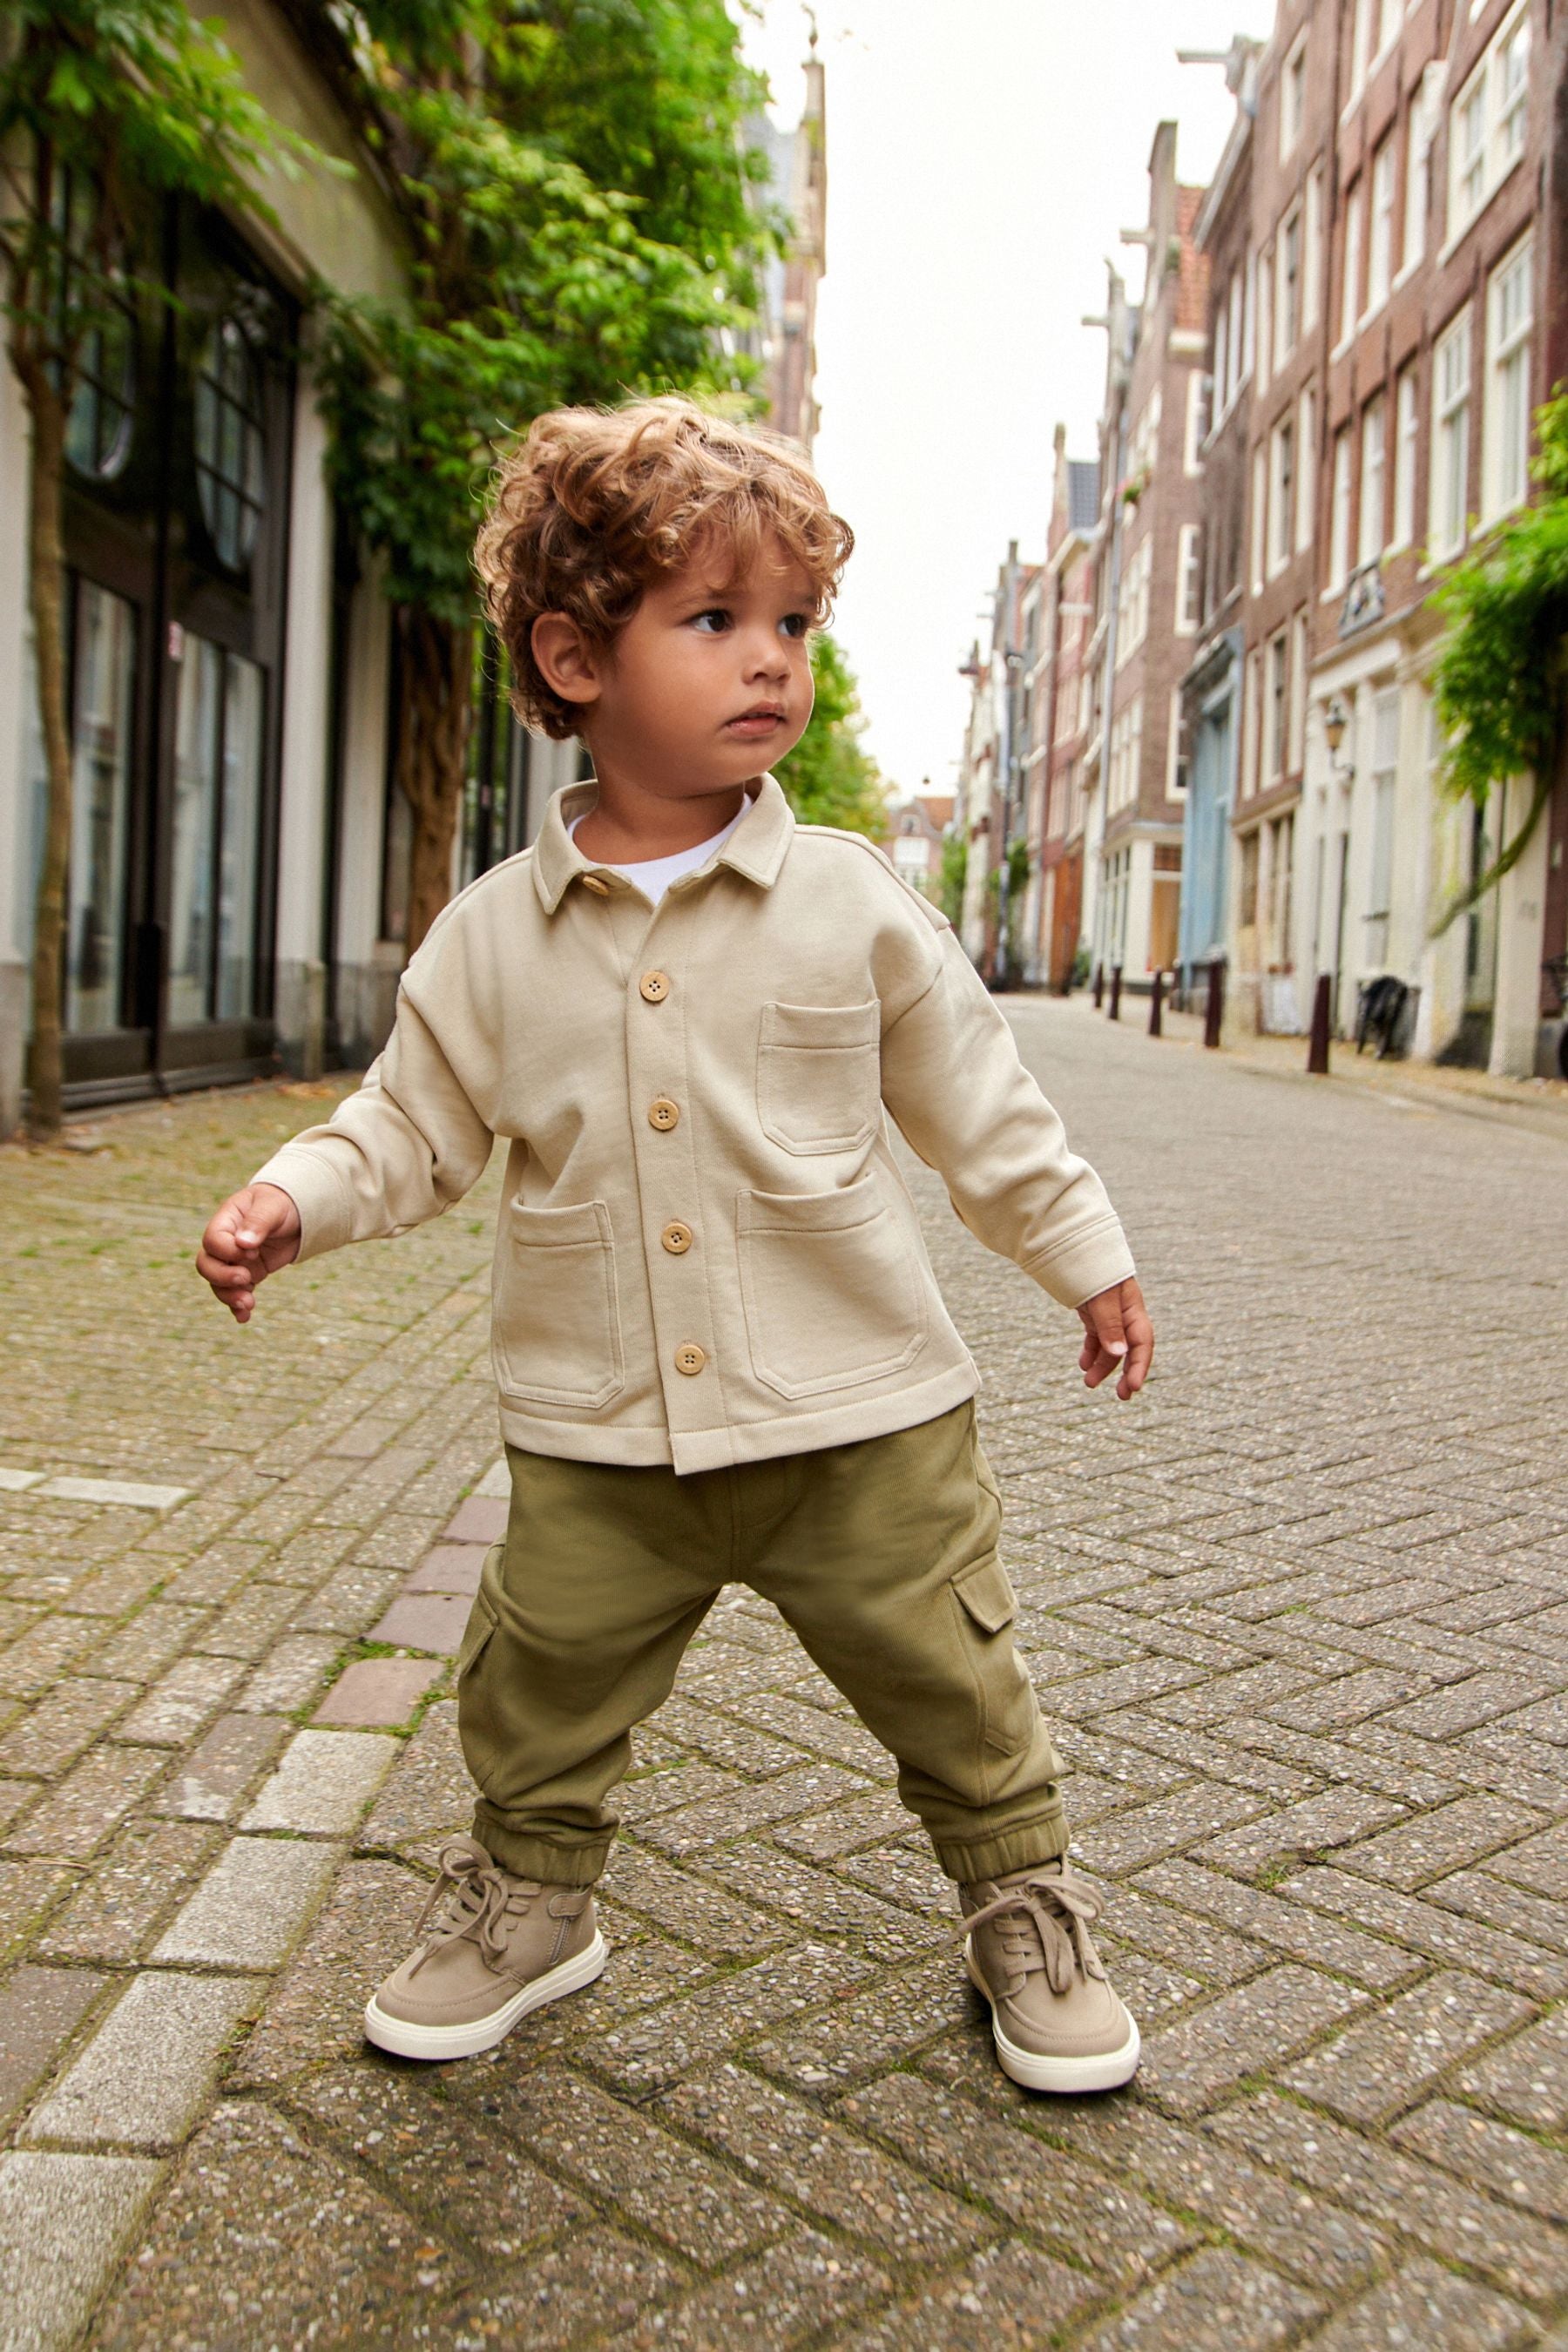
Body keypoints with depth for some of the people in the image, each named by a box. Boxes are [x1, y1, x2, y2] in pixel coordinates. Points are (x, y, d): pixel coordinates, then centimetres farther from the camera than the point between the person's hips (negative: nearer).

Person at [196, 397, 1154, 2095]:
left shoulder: (855, 903, -4)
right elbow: (418, 1120, 7)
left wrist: (1084, 1256, 10)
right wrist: (293, 1199, -9)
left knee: (956, 1690, 10)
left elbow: (980, 1107, 5)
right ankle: (527, 1899, 41)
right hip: (600, 1442, 1)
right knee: (536, 1697, 12)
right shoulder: (494, 933, -2)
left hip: (862, 1418, -1)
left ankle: (1024, 1906, 37)